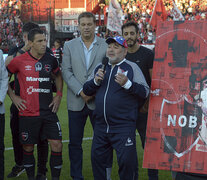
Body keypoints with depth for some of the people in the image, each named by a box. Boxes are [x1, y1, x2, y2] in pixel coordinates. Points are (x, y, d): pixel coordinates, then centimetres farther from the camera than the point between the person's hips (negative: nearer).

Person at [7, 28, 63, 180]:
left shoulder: (51, 59, 3)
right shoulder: (19, 61, -6)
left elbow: (58, 76, 23)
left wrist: (59, 95, 11)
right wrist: (13, 96, 3)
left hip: (48, 111, 2)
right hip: (28, 113, -2)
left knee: (57, 145, -3)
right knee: (28, 148, 8)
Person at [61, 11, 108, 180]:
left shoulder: (106, 45, 3)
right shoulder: (69, 46, 8)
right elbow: (66, 71, 1)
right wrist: (80, 91, -10)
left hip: (98, 101, -1)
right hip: (76, 101, 2)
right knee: (75, 143, 7)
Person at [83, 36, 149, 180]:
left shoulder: (132, 67, 0)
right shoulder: (100, 68, 16)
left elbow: (145, 92, -7)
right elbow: (86, 90, 15)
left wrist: (127, 84, -22)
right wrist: (95, 81, -4)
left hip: (123, 126, -5)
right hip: (101, 126, 6)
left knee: (127, 161, -8)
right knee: (97, 159, 13)